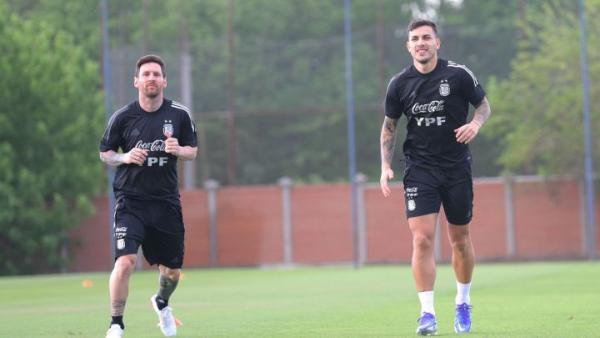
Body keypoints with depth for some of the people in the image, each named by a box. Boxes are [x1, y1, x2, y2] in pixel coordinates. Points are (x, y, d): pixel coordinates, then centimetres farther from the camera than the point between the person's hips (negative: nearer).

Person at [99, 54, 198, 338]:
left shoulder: (179, 114, 0)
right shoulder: (122, 117, -5)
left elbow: (193, 151, 9)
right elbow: (104, 153, 5)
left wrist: (178, 150, -14)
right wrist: (125, 157, -16)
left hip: (166, 202, 3)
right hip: (131, 201, -3)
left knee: (172, 269, 10)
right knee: (125, 261, -21)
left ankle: (161, 303, 45)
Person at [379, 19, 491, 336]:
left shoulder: (458, 75, -5)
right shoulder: (399, 83, -1)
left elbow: (483, 104, 8)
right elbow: (389, 126, 10)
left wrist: (475, 123, -14)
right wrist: (386, 166, 1)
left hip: (457, 167, 0)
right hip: (419, 169, 0)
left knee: (459, 239, 10)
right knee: (422, 238, -13)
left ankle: (463, 303, 31)